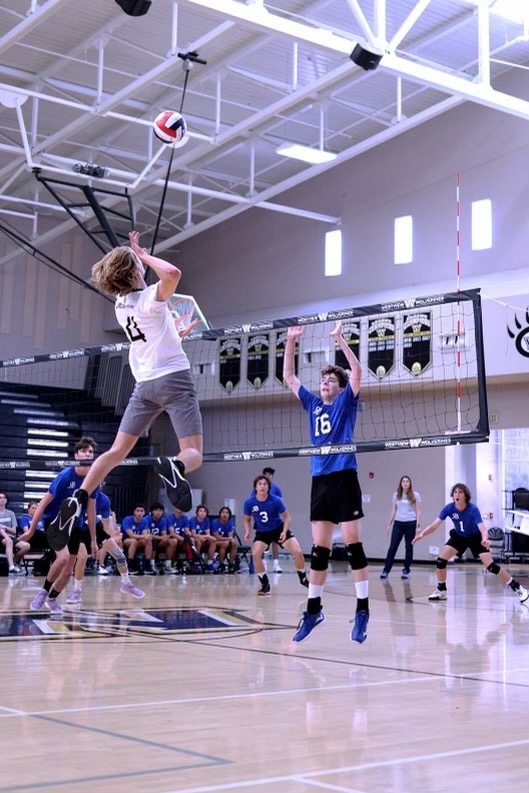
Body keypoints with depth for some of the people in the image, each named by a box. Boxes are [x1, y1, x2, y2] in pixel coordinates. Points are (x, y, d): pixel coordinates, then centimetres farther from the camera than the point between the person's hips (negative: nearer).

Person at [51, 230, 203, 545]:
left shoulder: (121, 303, 8)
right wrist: (144, 255, -16)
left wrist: (135, 254, 24)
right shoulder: (150, 297, -12)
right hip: (174, 378, -6)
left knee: (117, 451, 8)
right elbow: (173, 274, -34)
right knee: (194, 454, -9)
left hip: (144, 384, 6)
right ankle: (174, 466, -43)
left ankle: (79, 498, -8)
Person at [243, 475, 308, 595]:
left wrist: (284, 531, -23)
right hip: (262, 532, 1)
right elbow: (247, 519, 3)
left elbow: (286, 517, -8)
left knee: (297, 552, -14)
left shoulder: (276, 500, -21)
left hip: (279, 529, -1)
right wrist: (247, 531, -16)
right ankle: (265, 585, -6)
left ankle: (303, 579, 14)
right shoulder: (249, 503, -16)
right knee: (255, 554, -24)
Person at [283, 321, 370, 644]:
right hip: (319, 481, 5)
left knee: (353, 545, -6)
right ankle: (314, 609, 15)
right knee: (319, 549, 8)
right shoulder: (313, 404, 17)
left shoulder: (346, 402, 5)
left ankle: (363, 610, -3)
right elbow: (289, 377, 22)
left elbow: (357, 370, -11)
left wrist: (339, 338, -11)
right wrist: (291, 342, 15)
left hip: (344, 478, -5)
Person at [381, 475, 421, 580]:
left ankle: (406, 570, 12)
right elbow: (393, 510, 13)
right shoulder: (396, 495, 9)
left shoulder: (415, 495, 2)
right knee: (392, 547, -3)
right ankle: (386, 570, -2)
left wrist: (418, 524, -8)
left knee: (409, 547, 4)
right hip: (398, 523, 2)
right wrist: (389, 524, 9)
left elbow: (418, 511, 1)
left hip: (410, 524, -2)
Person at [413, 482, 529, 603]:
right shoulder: (449, 508, -23)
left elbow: (483, 529, -41)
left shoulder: (473, 509, -32)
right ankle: (441, 591, 9)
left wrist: (485, 539, -63)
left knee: (491, 566, -16)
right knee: (441, 560, -11)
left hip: (476, 538, -4)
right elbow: (434, 525, -21)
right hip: (459, 537, 4)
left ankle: (518, 588, -3)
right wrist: (422, 534, -38)